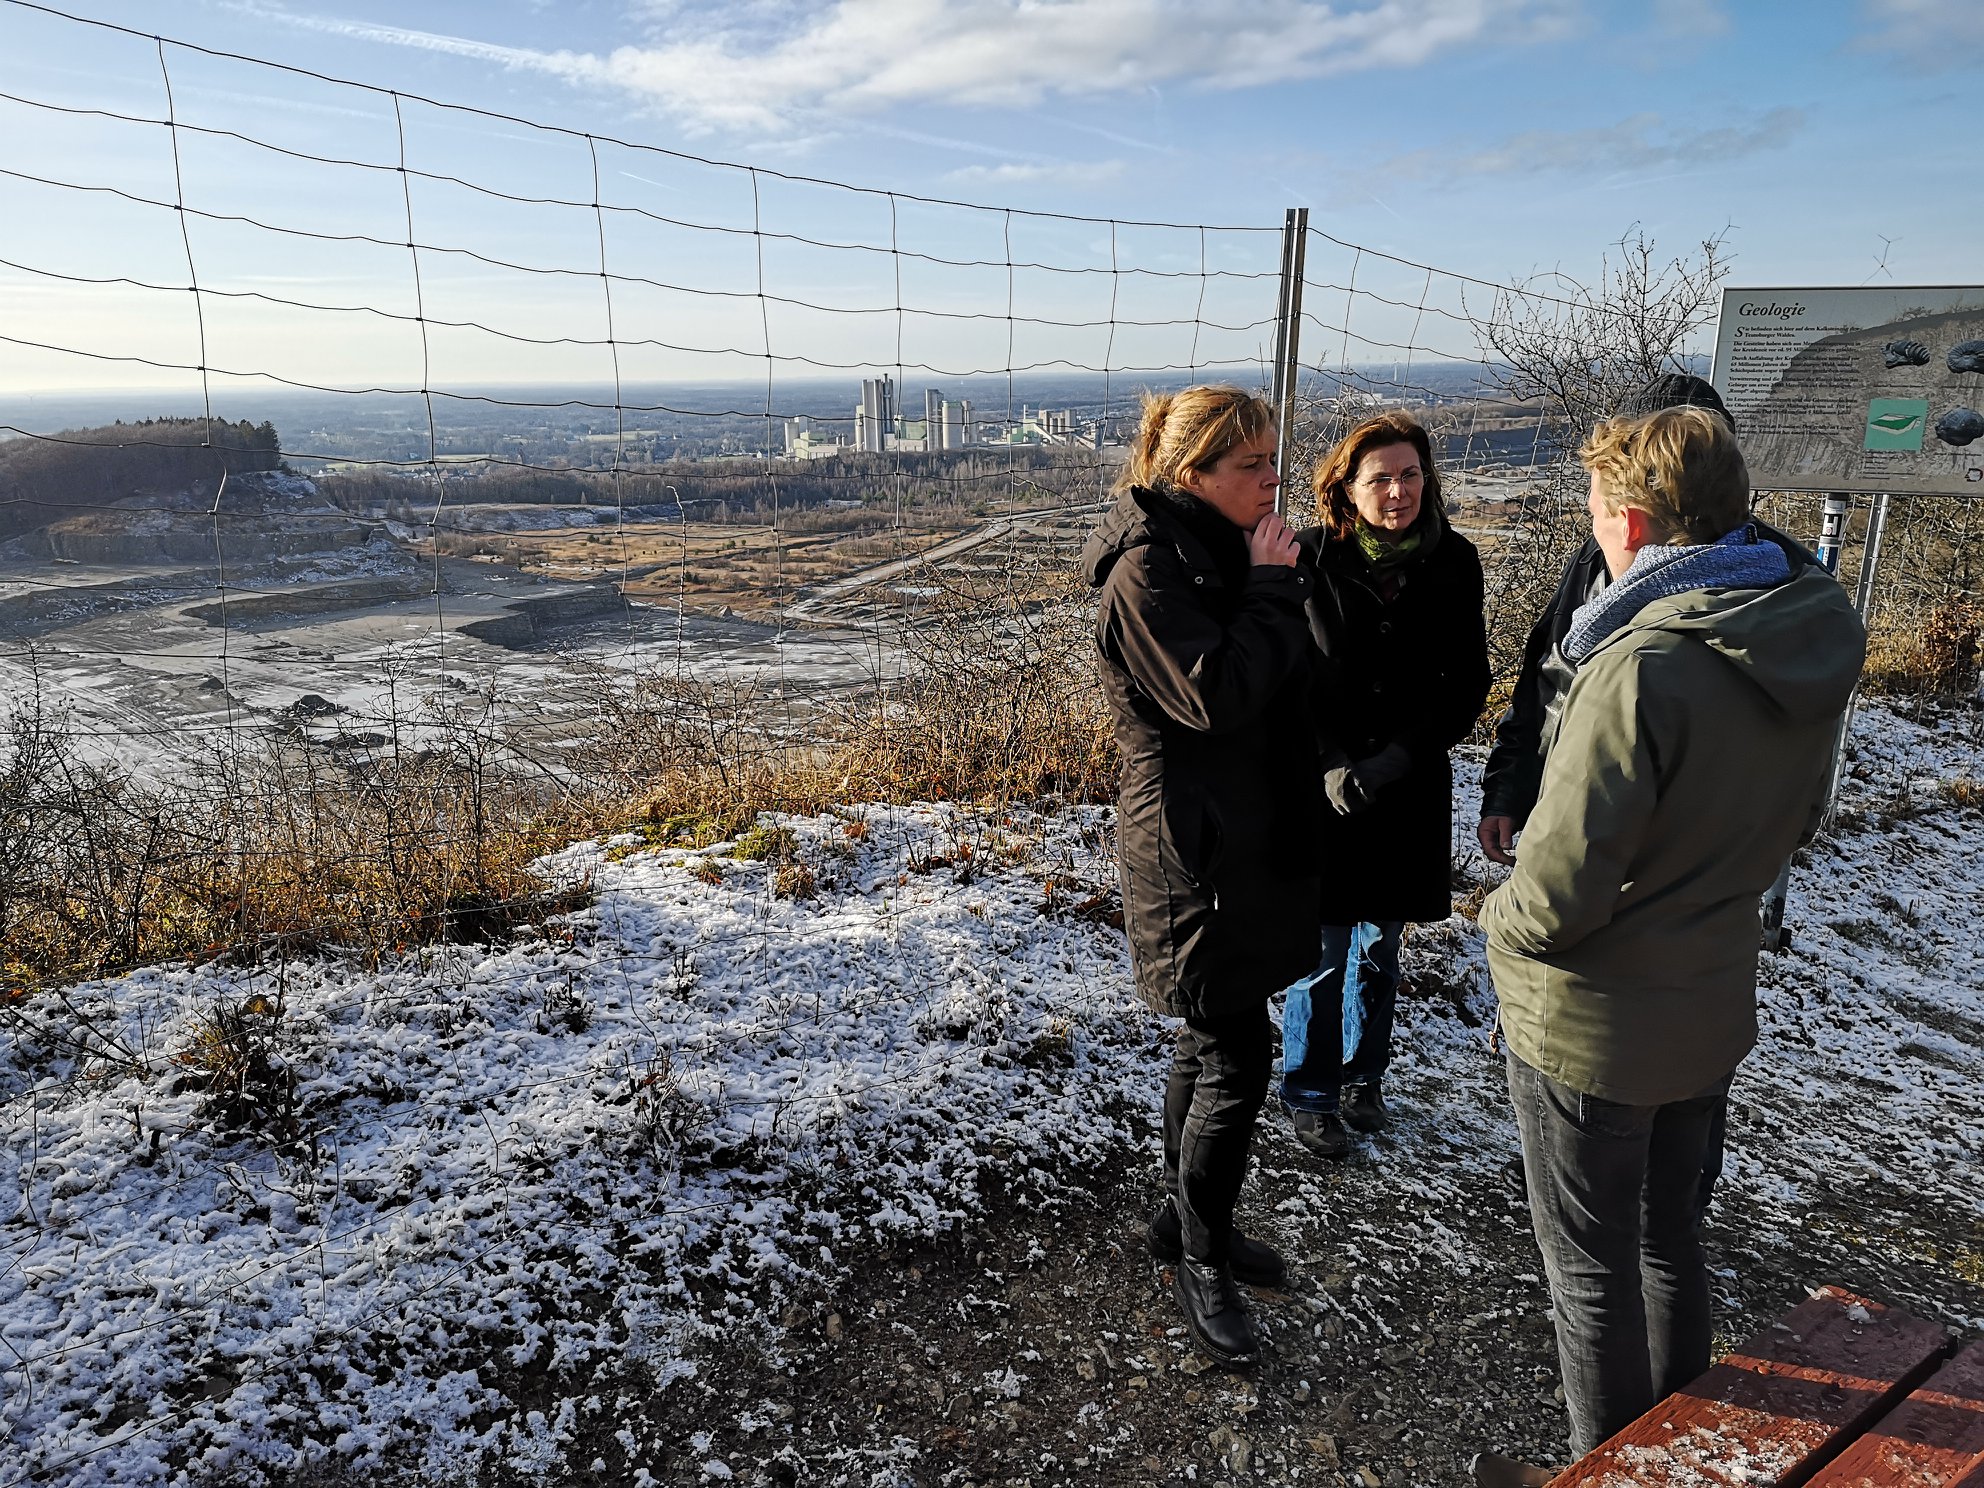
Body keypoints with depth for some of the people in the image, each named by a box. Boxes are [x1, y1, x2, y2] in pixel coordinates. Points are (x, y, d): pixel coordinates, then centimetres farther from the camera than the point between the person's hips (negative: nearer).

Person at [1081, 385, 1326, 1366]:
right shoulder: (1147, 568, -17)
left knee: (1211, 1045, 19)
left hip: (1250, 837, 9)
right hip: (1194, 853, -9)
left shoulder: (1225, 551, 12)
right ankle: (1200, 1258, 17)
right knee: (1236, 1060, -2)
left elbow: (1282, 680, 15)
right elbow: (1215, 697, -25)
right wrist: (1274, 586, -18)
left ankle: (1188, 1219, 36)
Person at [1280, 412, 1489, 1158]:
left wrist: (1393, 762, -13)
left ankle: (1362, 1078, 37)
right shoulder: (1313, 559, -10)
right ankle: (1310, 1094, 25)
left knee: (1380, 945, 17)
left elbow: (1467, 684, -2)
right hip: (1325, 788, -2)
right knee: (1324, 953, 5)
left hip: (1409, 792, 3)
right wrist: (1329, 767, -15)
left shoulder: (1452, 563, -4)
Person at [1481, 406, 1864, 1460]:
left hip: (1590, 1027, -8)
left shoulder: (1642, 668, -28)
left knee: (1591, 1267, 13)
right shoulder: (1814, 642, -3)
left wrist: (1502, 921, -8)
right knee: (1668, 1235, 26)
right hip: (1713, 1011, 8)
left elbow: (1559, 891, -28)